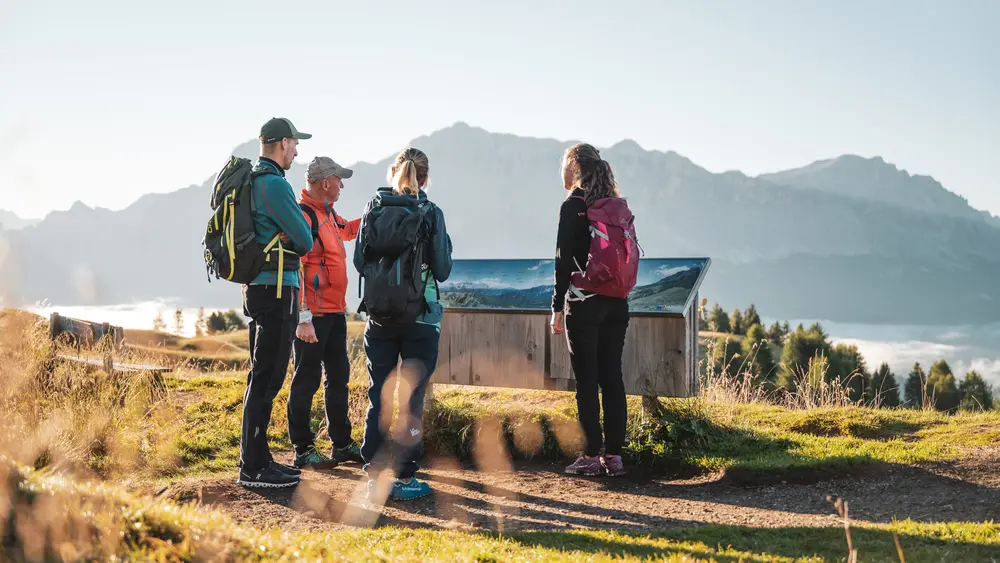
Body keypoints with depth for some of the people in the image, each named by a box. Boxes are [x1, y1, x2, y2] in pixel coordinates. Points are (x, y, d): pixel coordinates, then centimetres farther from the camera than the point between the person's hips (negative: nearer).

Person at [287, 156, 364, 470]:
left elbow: (347, 230, 38)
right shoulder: (303, 215, -16)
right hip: (313, 316, -10)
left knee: (339, 376, 15)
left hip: (335, 312, 10)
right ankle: (302, 452, 6)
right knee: (306, 381, -2)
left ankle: (342, 444, 25)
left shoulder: (327, 213, 13)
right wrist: (303, 318, -25)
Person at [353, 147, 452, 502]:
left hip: (379, 316, 3)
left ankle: (374, 475, 10)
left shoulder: (373, 210, 1)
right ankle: (405, 478, 5)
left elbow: (359, 262, 4)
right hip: (419, 316, -3)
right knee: (412, 397, 3)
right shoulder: (430, 213, -7)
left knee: (377, 396, 9)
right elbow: (442, 270, -5)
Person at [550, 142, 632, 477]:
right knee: (612, 378, 8)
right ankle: (614, 454, 11)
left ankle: (592, 456, 2)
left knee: (587, 380, -1)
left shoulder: (573, 206, -8)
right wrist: (618, 292, 18)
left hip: (584, 304, -6)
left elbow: (564, 260, -11)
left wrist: (557, 308, -6)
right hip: (617, 304, 6)